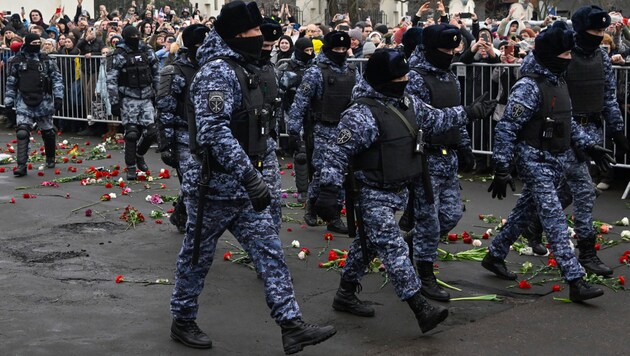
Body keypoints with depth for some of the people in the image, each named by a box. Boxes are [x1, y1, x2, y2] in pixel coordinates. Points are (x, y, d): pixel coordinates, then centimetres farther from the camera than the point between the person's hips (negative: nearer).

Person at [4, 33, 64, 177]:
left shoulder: (47, 60, 4)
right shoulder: (16, 61, 4)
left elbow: (57, 79, 4)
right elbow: (11, 83, 10)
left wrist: (58, 97, -5)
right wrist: (8, 101, 9)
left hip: (44, 101, 1)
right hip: (24, 102, -1)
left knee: (48, 132, 10)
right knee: (22, 132, -14)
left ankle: (50, 159, 33)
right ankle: (21, 165, -14)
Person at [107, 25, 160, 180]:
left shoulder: (147, 51, 6)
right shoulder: (118, 55, -6)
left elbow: (156, 73, 15)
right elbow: (111, 81, -8)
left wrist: (157, 93, 12)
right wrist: (114, 103, -12)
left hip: (146, 98, 4)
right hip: (128, 99, -4)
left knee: (151, 131, -3)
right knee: (131, 133, -6)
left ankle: (139, 155, 26)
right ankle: (131, 167, 7)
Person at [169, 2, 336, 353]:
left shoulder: (238, 69, 12)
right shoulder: (218, 72, -19)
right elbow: (215, 131, -30)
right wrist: (251, 176, -33)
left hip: (241, 184, 9)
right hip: (216, 185, -9)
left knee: (270, 251, 4)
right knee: (198, 257, 8)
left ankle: (293, 327, 5)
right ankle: (183, 322, 26)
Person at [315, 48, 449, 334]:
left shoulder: (406, 103, 5)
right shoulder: (362, 114, -22)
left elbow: (435, 119, 22)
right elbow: (338, 154, -21)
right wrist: (328, 191, -25)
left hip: (397, 192, 9)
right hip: (373, 195, -9)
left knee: (367, 244, 20)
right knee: (394, 250, -9)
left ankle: (345, 295, 35)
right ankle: (421, 310, -10)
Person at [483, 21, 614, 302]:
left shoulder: (558, 82, 10)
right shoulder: (529, 86, -18)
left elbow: (567, 122, 23)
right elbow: (507, 129, -19)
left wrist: (589, 145, 17)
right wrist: (501, 170, -20)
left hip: (555, 162, 9)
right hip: (535, 161, -9)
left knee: (523, 213, 18)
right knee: (555, 220, -11)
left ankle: (494, 257, 35)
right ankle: (576, 282, -13)